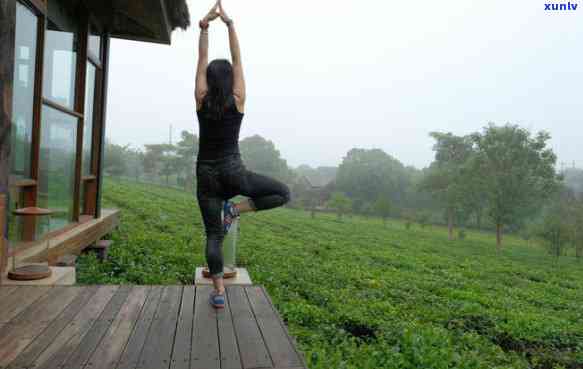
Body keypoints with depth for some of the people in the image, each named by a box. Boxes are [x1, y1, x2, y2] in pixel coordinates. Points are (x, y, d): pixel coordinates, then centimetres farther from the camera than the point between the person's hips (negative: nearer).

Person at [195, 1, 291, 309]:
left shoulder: (202, 100, 1)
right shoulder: (237, 101, -2)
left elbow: (202, 60, 6)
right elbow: (238, 59, 3)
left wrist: (204, 26, 2)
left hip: (206, 175, 3)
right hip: (232, 171, -3)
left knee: (213, 235, 8)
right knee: (283, 193, 11)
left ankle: (219, 292, 5)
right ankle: (235, 209, -4)